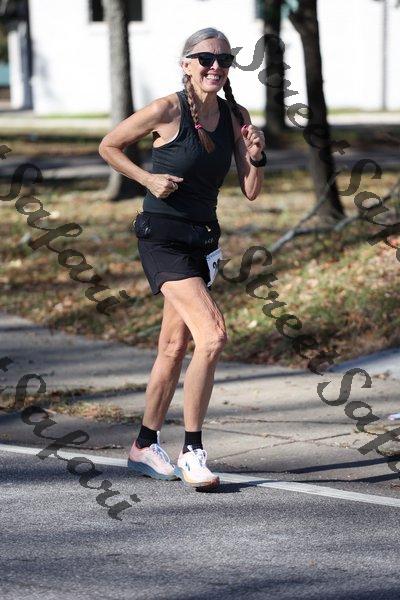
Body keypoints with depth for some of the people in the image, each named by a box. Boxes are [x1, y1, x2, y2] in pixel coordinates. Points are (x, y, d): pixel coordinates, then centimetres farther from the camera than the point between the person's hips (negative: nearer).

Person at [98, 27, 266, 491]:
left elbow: (251, 192, 4)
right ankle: (191, 453, -14)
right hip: (162, 239, -7)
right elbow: (108, 146, 1)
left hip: (201, 240, 7)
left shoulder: (235, 117, 4)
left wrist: (256, 156, -13)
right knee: (212, 336, -21)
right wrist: (148, 179, -10)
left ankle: (145, 446, 31)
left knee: (174, 348, 16)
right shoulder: (167, 111, -12)